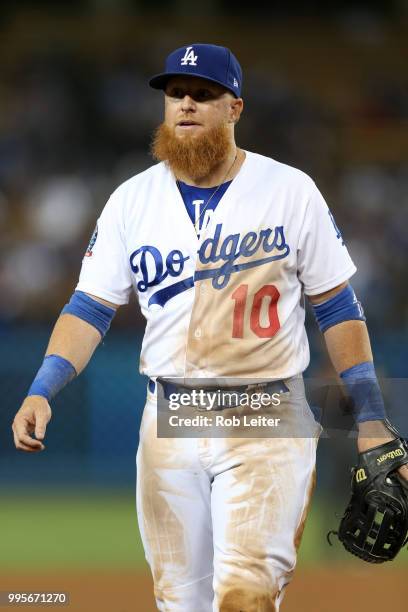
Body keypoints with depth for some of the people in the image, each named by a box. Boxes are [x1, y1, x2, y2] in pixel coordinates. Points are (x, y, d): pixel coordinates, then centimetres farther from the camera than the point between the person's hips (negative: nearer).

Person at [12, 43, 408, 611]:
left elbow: (336, 308, 4)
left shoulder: (291, 191, -1)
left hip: (266, 421, -3)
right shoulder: (132, 200, 6)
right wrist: (41, 392, -11)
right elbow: (90, 307, 4)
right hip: (168, 420, 3)